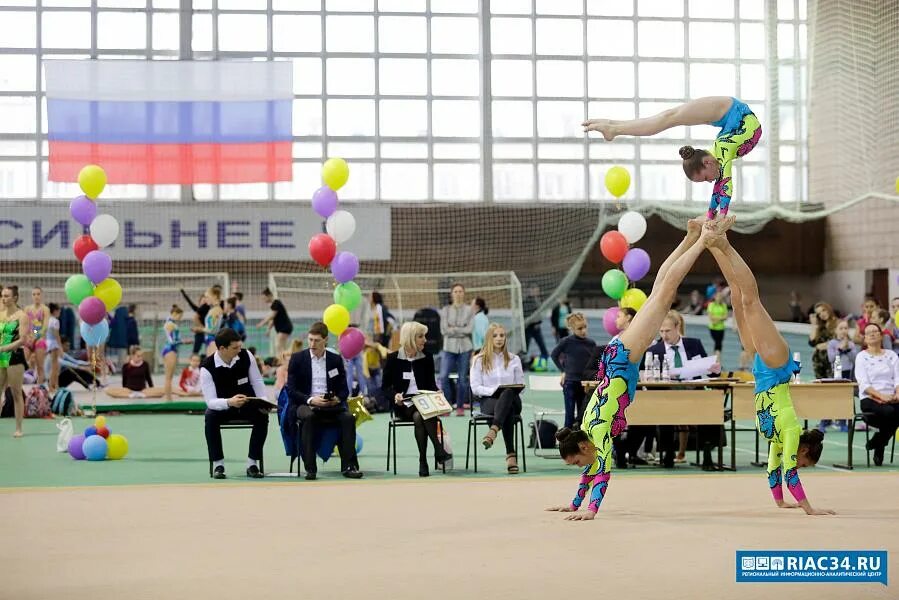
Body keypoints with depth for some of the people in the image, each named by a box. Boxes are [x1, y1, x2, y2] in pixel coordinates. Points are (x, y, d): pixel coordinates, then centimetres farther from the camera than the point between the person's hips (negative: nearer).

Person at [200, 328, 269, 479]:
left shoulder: (246, 356, -13)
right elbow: (211, 401, -24)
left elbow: (257, 381, -1)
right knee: (210, 417, -35)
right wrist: (229, 402, -44)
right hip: (222, 406, -2)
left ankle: (252, 464, -18)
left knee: (262, 416, -29)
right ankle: (218, 465, -23)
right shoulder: (207, 368, -21)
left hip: (247, 404, 2)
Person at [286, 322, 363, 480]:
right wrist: (310, 399, -18)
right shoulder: (297, 359, 5)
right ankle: (310, 468, -36)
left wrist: (337, 398, -13)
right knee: (309, 416, -37)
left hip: (331, 405, 2)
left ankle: (348, 465, -26)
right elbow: (291, 389, -1)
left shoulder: (336, 360, 12)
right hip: (305, 404, -2)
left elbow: (344, 389, 11)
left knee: (348, 417, -28)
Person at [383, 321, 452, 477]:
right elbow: (386, 387, 4)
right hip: (404, 405, -1)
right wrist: (395, 396, -17)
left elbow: (431, 383, 14)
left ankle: (423, 462, -34)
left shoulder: (427, 358, 10)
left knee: (419, 417, -35)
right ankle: (439, 450, -32)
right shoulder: (393, 359, 3)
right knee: (420, 416, -35)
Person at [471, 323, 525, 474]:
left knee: (508, 393, -41)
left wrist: (506, 391, -9)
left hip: (512, 398, 1)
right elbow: (475, 388, 2)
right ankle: (511, 455, -54)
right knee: (507, 411, -40)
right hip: (488, 400, -1)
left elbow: (520, 385, 16)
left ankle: (493, 430, -64)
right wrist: (494, 390, -17)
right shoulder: (479, 360, 10)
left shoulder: (514, 359, 18)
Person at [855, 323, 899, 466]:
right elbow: (864, 384, -7)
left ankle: (876, 442, -7)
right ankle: (879, 444, -7)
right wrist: (880, 395, -21)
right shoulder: (862, 357, 5)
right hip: (870, 399, -4)